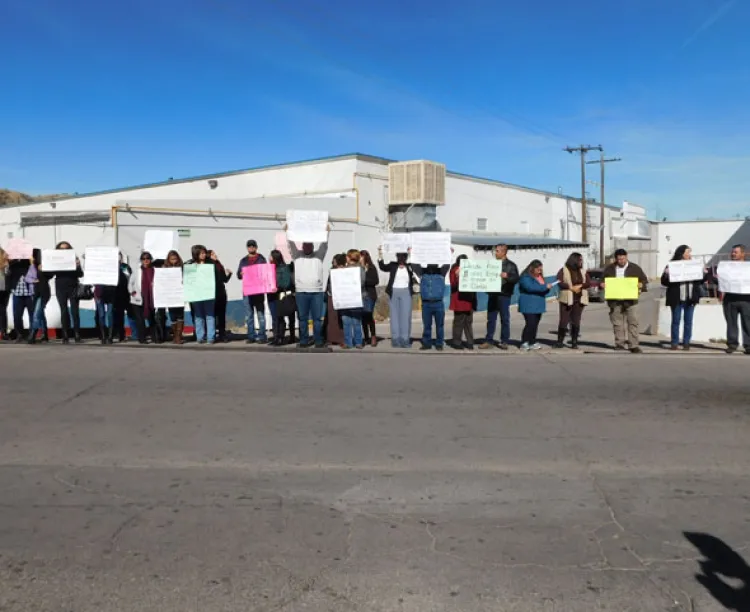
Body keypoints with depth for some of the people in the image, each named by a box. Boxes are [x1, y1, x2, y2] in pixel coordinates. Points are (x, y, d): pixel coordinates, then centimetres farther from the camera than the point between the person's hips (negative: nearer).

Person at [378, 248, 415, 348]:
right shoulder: (392, 265, 6)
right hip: (394, 292, 1)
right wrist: (380, 255, -18)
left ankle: (405, 340, 1)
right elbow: (383, 267, -4)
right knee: (395, 316, 4)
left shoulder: (410, 266, 4)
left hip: (406, 292, -1)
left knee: (406, 316, -1)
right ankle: (395, 339, 8)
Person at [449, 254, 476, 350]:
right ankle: (456, 342, 4)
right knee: (459, 322, -3)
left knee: (469, 322, 10)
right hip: (459, 300, -6)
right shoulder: (455, 270, -3)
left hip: (469, 300, 6)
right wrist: (457, 276, -26)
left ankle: (469, 342, 15)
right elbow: (453, 285, -10)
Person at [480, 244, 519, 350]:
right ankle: (489, 341, 8)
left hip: (504, 296, -4)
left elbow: (516, 279, -9)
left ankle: (504, 342, 8)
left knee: (505, 319, 2)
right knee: (491, 318, 4)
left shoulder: (511, 265, 2)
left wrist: (507, 276, -26)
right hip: (492, 294, 4)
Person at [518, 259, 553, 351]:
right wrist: (545, 286, -23)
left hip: (538, 305, 8)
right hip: (528, 305, -8)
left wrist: (548, 288, -2)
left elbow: (544, 290, 24)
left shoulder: (540, 277, 18)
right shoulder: (525, 277, -10)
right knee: (530, 323, -13)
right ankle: (524, 343, -7)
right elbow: (530, 287, -25)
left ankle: (532, 342, 15)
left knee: (535, 324, 8)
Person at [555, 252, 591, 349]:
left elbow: (589, 283, 4)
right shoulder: (563, 270, 0)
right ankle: (560, 341, 5)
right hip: (567, 299, -3)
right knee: (564, 321, -4)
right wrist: (571, 288, -17)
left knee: (576, 321, 3)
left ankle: (574, 342, 10)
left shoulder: (583, 271, 13)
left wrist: (579, 286, -13)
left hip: (579, 300, 3)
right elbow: (560, 282, -11)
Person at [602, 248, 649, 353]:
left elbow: (645, 280, 11)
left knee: (633, 322, -4)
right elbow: (603, 281, 17)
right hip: (615, 300, 1)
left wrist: (641, 285, -11)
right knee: (617, 323, 3)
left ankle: (633, 345, -1)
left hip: (630, 300, -1)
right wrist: (602, 284, -7)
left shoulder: (635, 268, 7)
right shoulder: (609, 269, 9)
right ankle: (619, 344, 10)